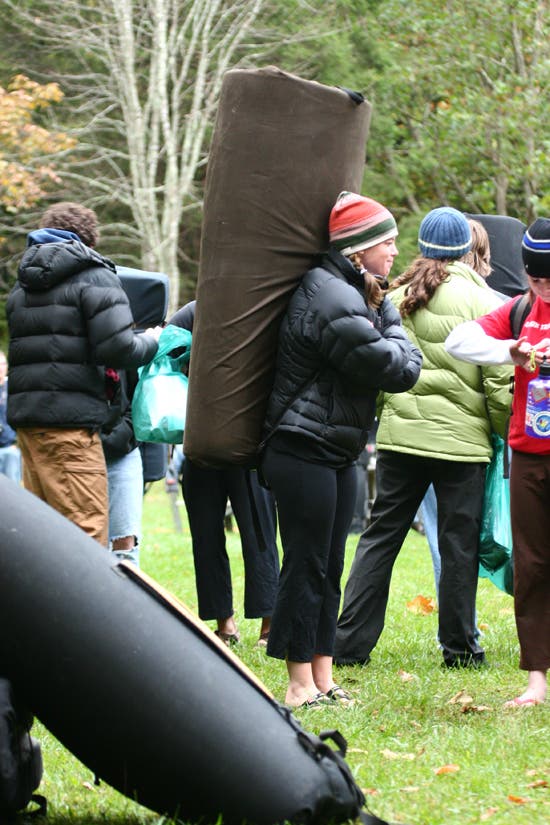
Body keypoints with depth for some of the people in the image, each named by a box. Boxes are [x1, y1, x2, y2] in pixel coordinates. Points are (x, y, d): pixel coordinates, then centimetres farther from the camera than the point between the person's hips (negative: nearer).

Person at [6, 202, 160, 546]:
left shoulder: (21, 287, 19)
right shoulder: (94, 276, -4)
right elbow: (119, 348, -14)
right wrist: (151, 342, 5)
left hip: (26, 415, 7)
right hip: (70, 419, -7)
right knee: (87, 534, -8)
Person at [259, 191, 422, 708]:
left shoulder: (354, 293, 16)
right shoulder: (330, 297, -19)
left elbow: (400, 353, 15)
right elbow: (395, 369, -18)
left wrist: (381, 310, -1)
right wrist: (398, 345, 0)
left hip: (337, 454, 10)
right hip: (304, 452, -10)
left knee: (328, 567, 11)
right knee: (306, 565, -5)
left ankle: (322, 678, 16)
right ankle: (301, 685, -1)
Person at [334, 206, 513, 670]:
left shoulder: (396, 299, 5)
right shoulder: (481, 301, -7)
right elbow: (499, 380, -8)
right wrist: (510, 432, 6)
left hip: (399, 435, 4)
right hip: (462, 438, -4)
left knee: (380, 536, 8)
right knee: (459, 542, 5)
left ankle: (349, 642, 5)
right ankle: (459, 646, 11)